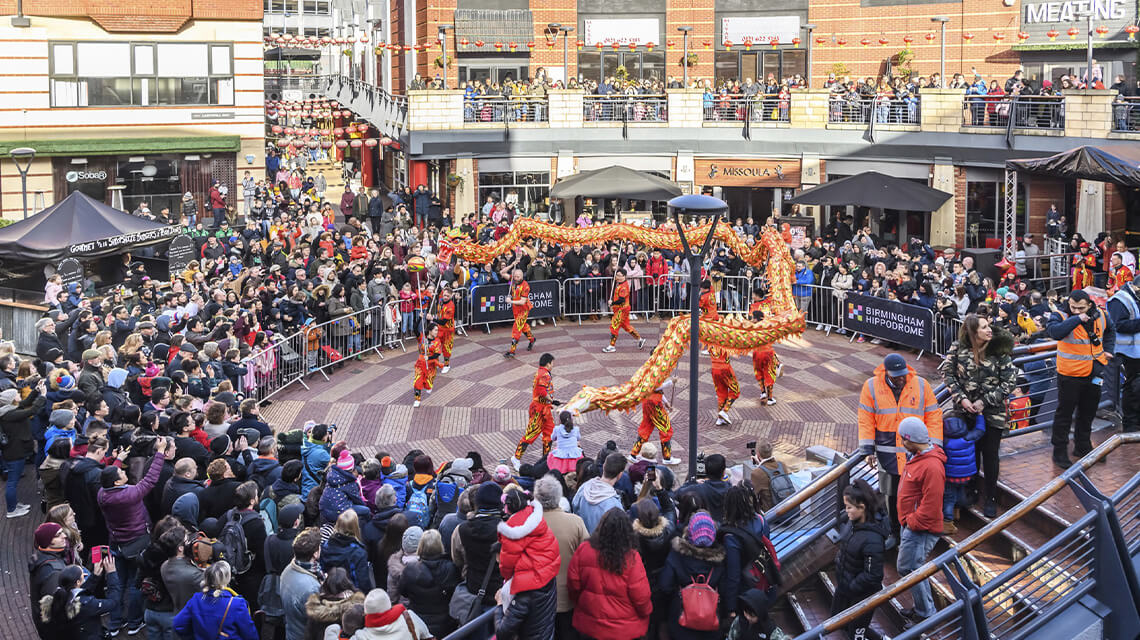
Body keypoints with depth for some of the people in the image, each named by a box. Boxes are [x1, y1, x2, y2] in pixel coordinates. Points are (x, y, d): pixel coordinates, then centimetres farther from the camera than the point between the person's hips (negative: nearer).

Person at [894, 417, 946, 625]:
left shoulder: (931, 467, -27)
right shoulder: (918, 455, 6)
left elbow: (930, 505, -26)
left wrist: (912, 522, -16)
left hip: (920, 530, -10)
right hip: (911, 524, 10)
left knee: (908, 569, -3)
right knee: (908, 567, 18)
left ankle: (926, 613, 11)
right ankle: (922, 607, 31)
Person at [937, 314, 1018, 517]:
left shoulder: (1000, 352, -12)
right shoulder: (958, 349, -8)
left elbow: (1010, 382, -10)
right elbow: (947, 372, -2)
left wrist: (985, 401, -15)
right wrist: (961, 398, -13)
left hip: (992, 413, -1)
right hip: (966, 410, 1)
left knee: (990, 455, 5)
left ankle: (991, 499, 20)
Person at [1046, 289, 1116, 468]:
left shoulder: (1100, 317, 0)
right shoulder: (1061, 316, -15)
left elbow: (1110, 330, 23)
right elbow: (1053, 331, -38)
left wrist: (1108, 350, 11)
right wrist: (1076, 319, -37)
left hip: (1093, 375, 5)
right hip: (1069, 375, -5)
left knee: (1088, 413, 18)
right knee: (1064, 413, 1)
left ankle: (1082, 447, 34)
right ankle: (1059, 452, 10)